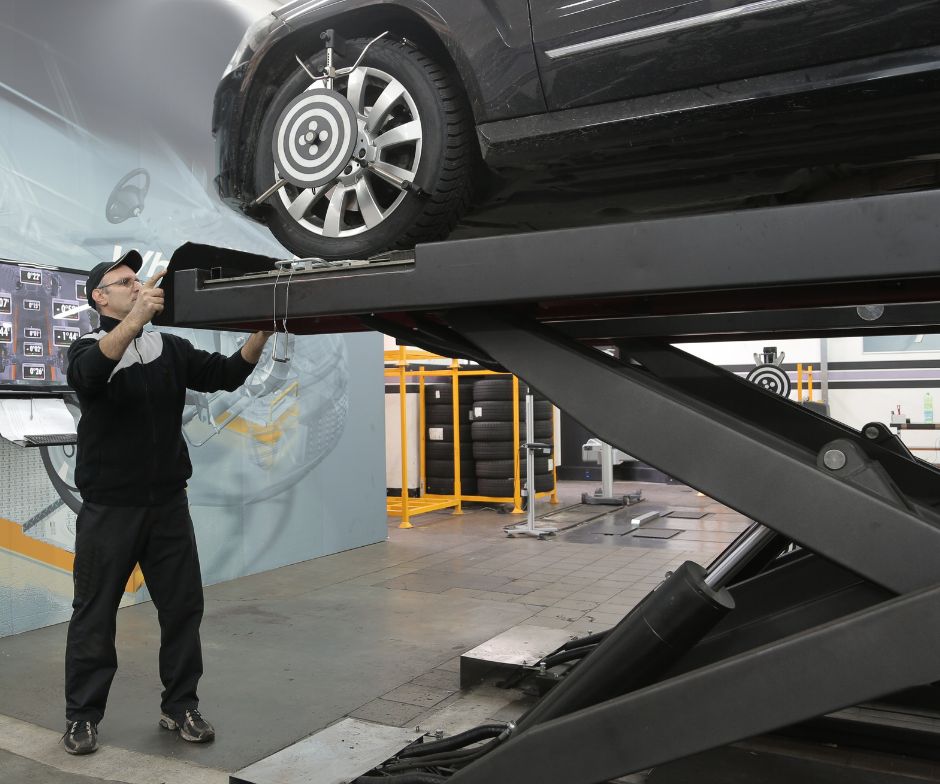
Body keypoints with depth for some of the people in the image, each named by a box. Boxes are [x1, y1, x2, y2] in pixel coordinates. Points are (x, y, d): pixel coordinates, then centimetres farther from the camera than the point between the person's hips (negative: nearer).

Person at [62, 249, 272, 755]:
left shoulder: (170, 349, 8)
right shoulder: (88, 349, -3)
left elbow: (226, 374, 0)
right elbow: (88, 376, -27)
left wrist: (261, 331, -15)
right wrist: (134, 320, -43)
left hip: (168, 504, 4)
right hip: (109, 508, -3)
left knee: (183, 607, 7)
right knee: (95, 614, 6)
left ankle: (180, 707, 21)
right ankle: (82, 717, 21)